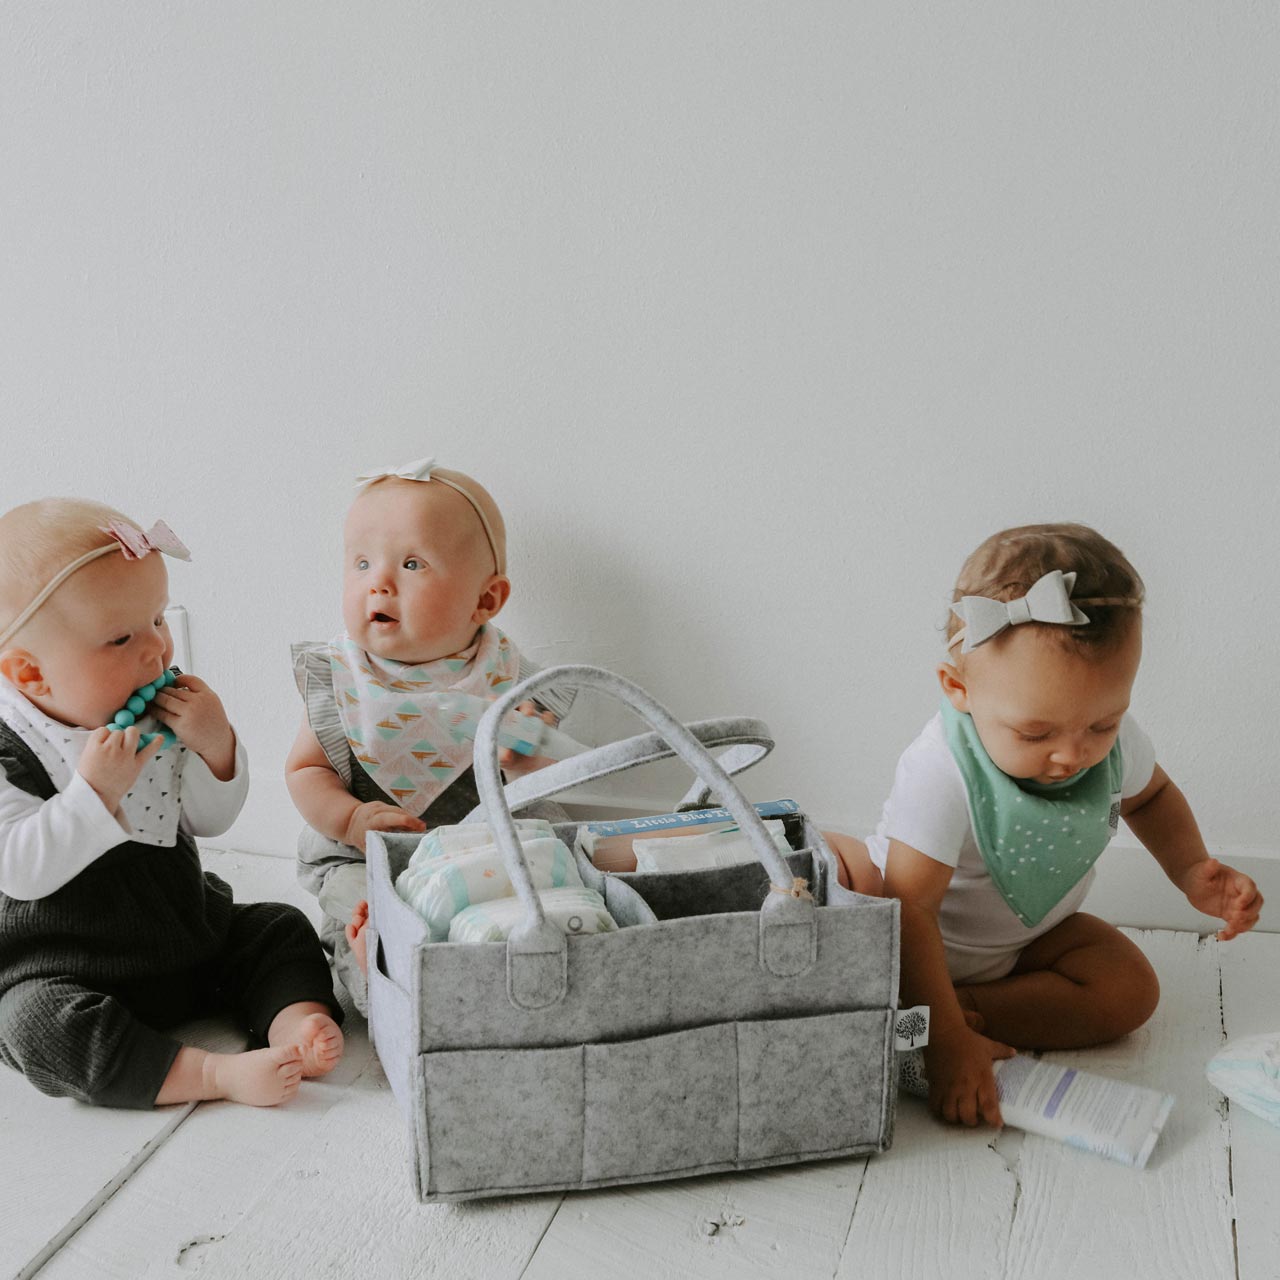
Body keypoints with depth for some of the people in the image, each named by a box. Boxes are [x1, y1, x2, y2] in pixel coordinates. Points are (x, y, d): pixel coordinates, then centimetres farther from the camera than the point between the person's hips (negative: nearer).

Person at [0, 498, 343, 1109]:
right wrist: (95, 790, -35)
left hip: (186, 935, 6)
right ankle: (216, 1072, -33)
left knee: (278, 929, 0)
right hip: (63, 974, -6)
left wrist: (215, 745, -16)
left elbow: (210, 819, 3)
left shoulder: (162, 716, -1)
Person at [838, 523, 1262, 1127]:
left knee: (1131, 991, -15)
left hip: (1030, 933, 5)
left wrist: (1191, 869, -12)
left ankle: (972, 1006, -14)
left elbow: (1149, 796, 7)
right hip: (931, 944, -5)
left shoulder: (1113, 739, -18)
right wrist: (945, 1042, -39)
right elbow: (910, 910, -35)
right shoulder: (941, 775, -37)